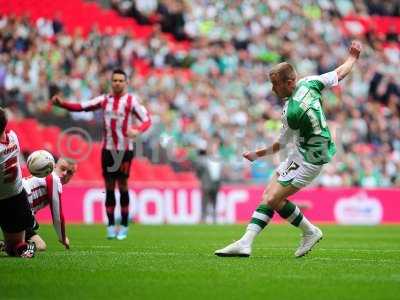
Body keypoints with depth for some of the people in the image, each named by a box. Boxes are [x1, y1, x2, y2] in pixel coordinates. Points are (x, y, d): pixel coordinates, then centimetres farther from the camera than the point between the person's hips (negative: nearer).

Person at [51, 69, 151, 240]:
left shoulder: (132, 101, -2)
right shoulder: (104, 100, 8)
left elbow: (147, 120, -9)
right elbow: (81, 107, 4)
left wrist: (138, 130, -30)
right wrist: (62, 103, -12)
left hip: (125, 149, -3)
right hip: (108, 148, 3)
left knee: (122, 185, -3)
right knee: (109, 187, 3)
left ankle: (124, 226, 5)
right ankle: (111, 226, 8)